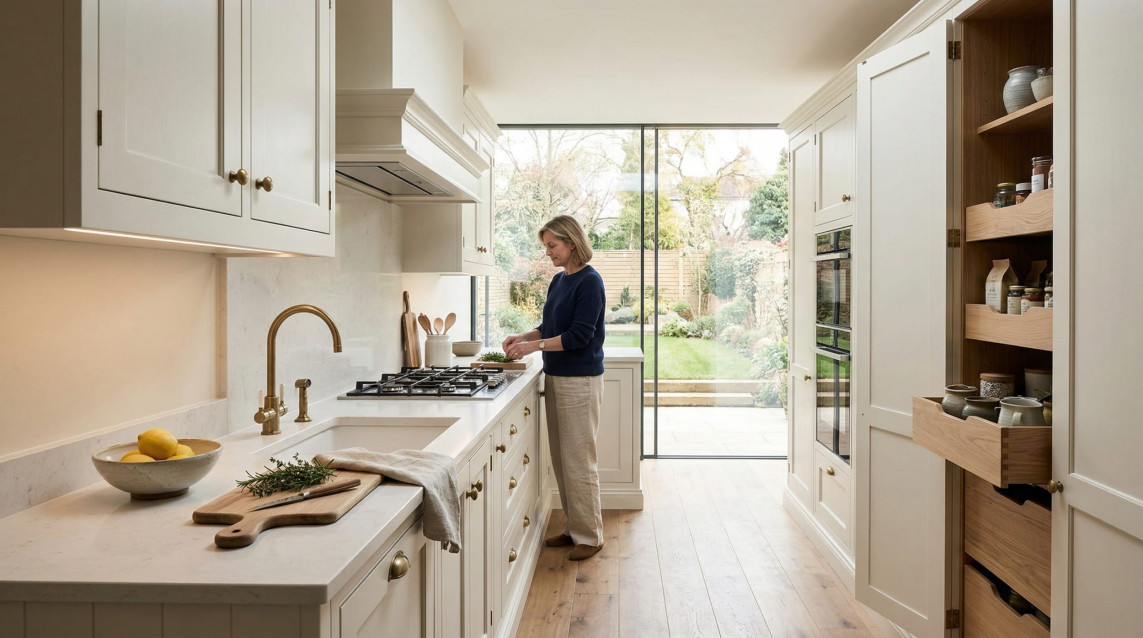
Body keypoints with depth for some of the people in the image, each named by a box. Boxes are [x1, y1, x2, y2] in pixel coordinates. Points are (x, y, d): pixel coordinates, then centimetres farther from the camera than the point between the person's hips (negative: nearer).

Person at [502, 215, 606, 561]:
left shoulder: (589, 282, -13)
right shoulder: (559, 280, 12)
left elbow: (579, 335, -18)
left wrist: (534, 346, -17)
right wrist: (522, 337, 4)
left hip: (580, 382, -8)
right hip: (555, 378, 9)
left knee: (579, 461, -1)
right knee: (561, 459, 14)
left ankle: (590, 535, 13)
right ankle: (573, 526, 27)